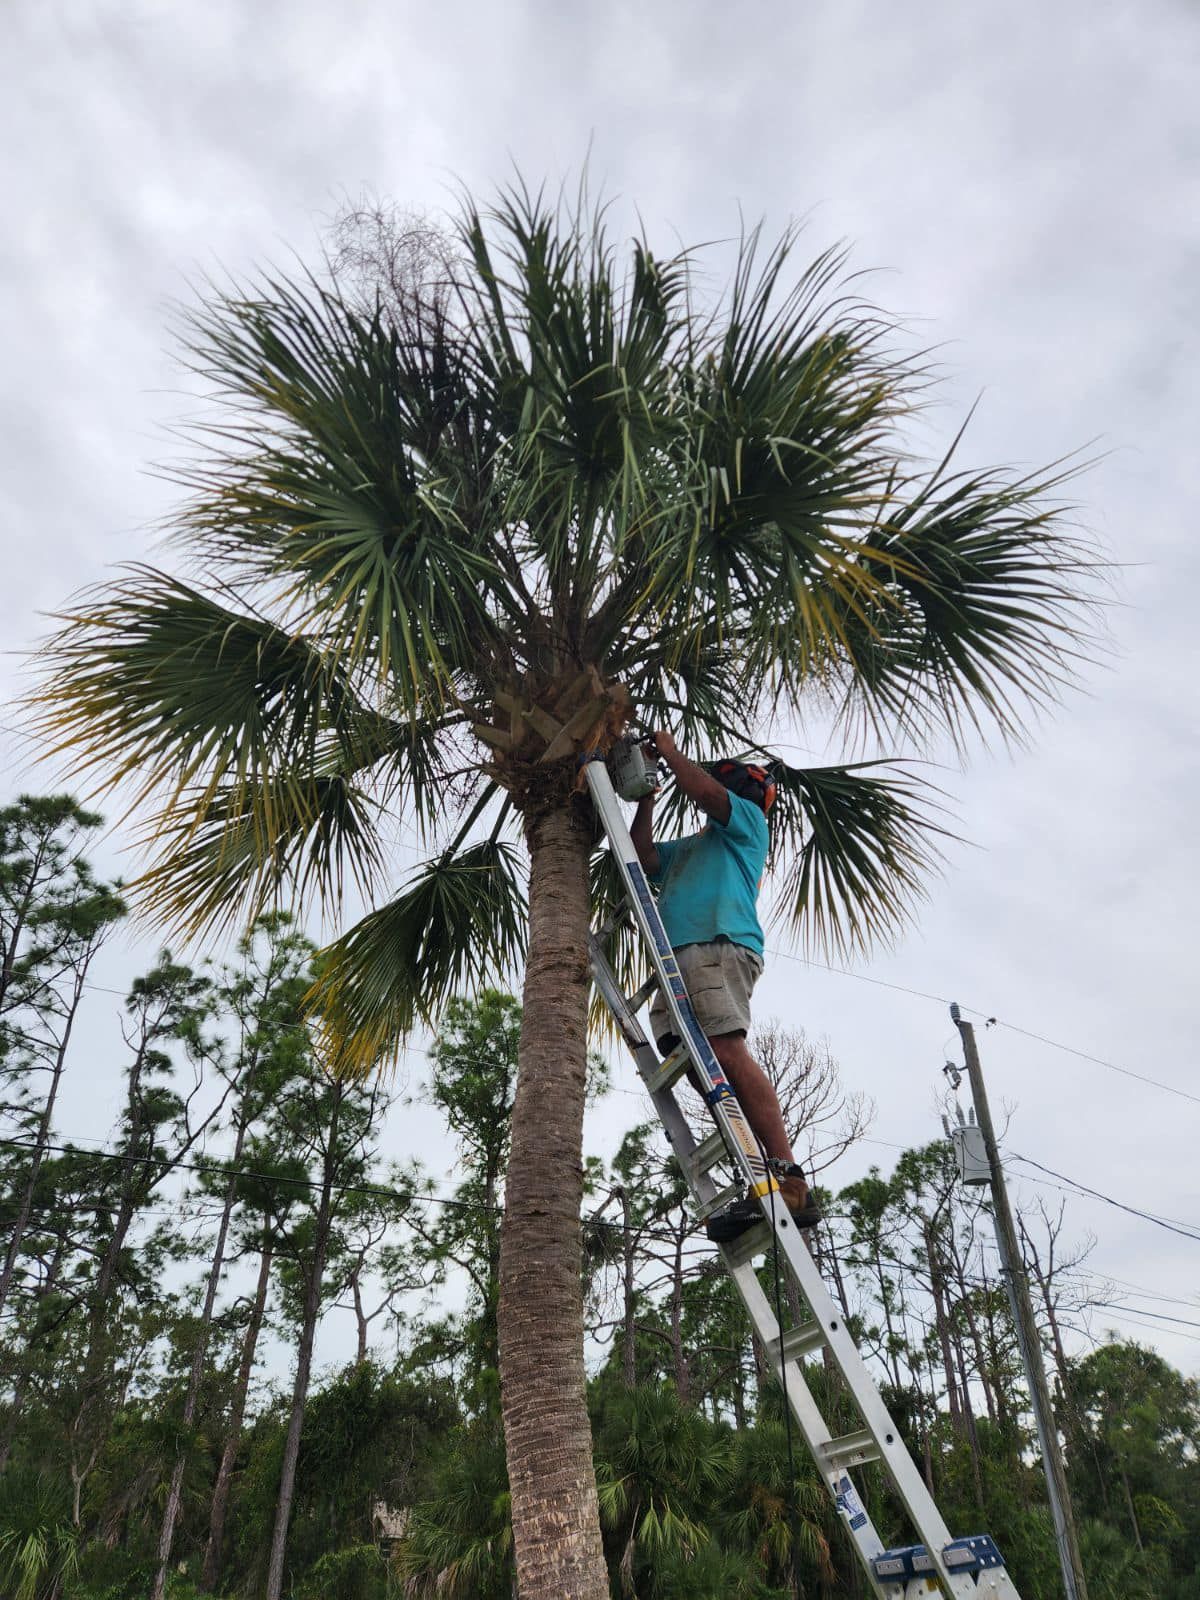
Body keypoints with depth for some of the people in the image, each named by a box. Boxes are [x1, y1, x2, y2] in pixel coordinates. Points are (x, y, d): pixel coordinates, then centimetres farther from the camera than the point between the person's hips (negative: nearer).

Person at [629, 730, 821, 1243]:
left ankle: (788, 1179, -31)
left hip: (718, 946, -8)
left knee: (728, 1052, -25)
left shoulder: (746, 819, 18)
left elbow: (704, 791, -1)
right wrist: (647, 796, 27)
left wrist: (670, 751, 14)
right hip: (681, 959, 8)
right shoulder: (688, 849, 40)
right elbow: (642, 855, 26)